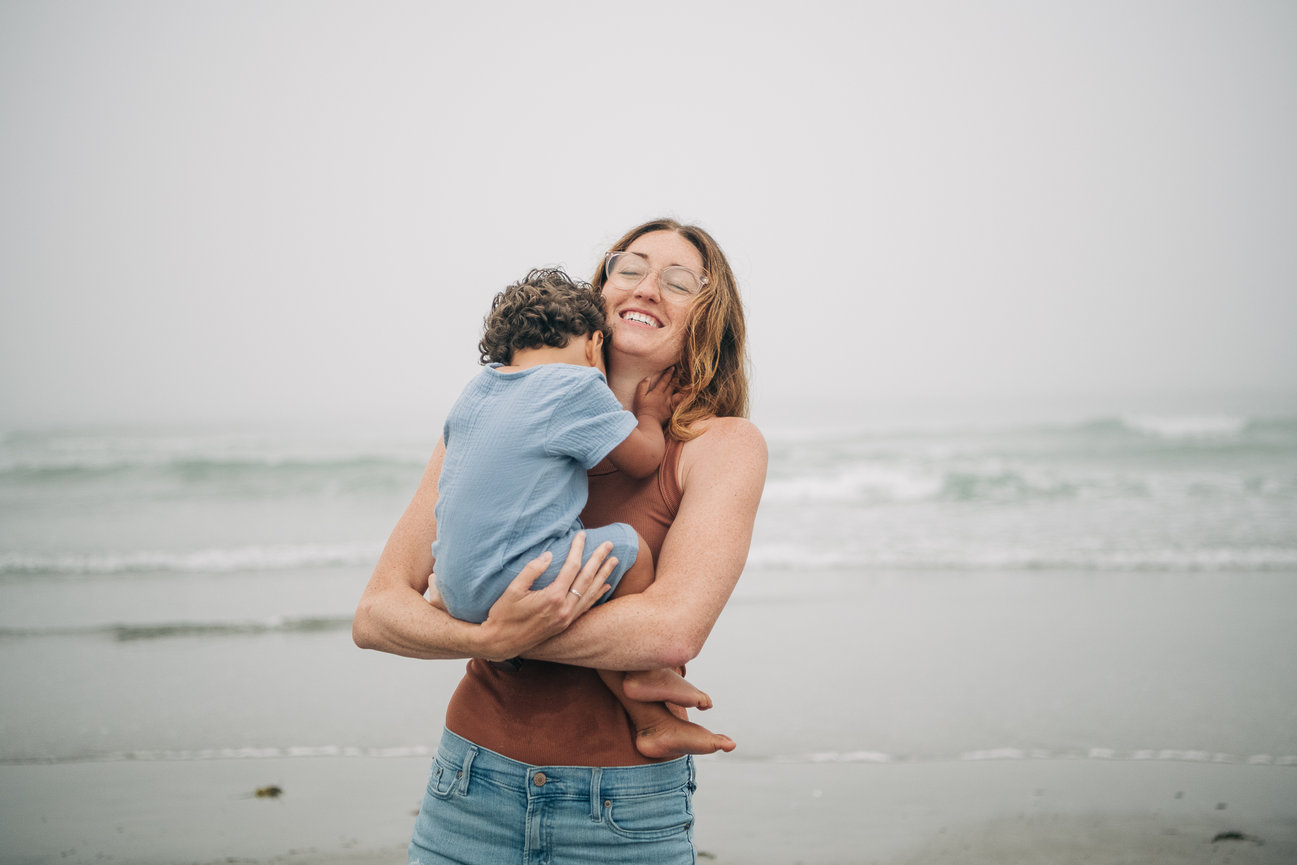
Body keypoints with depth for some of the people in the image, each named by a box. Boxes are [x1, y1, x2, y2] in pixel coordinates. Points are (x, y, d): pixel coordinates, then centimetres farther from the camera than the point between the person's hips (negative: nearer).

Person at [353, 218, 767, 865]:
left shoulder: (723, 445, -6)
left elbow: (673, 630, -21)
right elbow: (375, 615, -3)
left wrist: (456, 622, -14)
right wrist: (491, 637, -25)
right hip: (472, 797, 2)